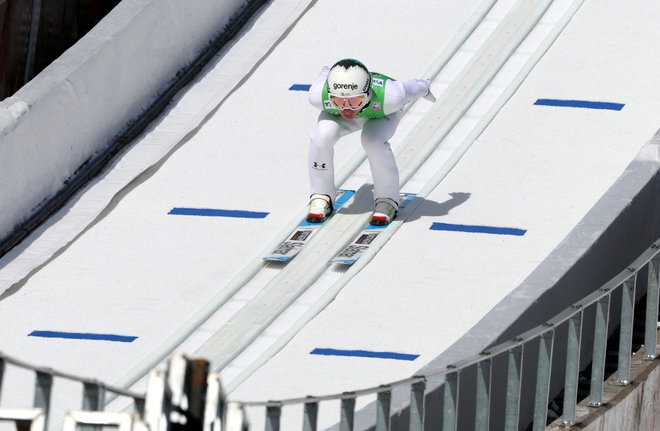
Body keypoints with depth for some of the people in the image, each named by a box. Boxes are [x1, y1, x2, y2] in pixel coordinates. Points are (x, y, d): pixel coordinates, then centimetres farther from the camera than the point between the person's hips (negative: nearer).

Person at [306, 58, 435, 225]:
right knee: (322, 135, -28)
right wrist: (325, 73, 11)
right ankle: (321, 198, -7)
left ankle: (387, 201, -12)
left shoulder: (390, 97, -46)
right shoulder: (318, 96, -40)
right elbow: (323, 77, -13)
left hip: (382, 113, -2)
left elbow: (412, 88, -22)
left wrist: (424, 88, 2)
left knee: (374, 141, -33)